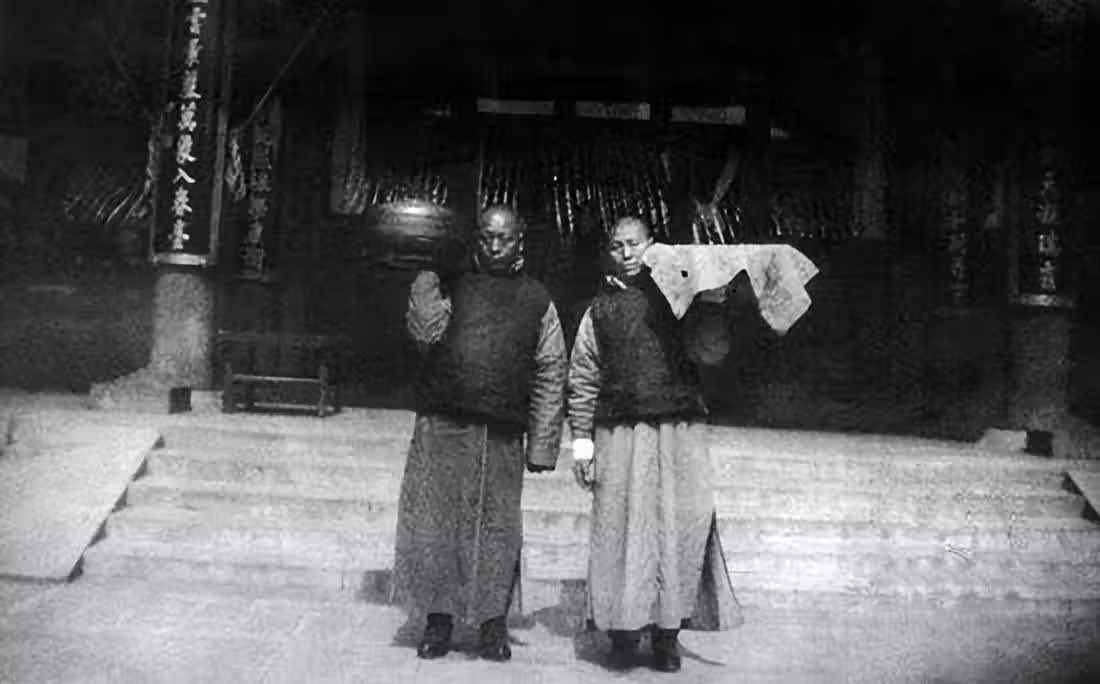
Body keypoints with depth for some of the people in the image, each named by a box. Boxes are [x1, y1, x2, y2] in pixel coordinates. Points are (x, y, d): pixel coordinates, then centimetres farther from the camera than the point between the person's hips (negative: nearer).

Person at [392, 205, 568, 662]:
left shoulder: (537, 301, 11)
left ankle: (493, 624, 19)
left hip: (502, 435, 0)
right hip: (442, 424, 0)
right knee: (435, 520, 3)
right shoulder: (451, 285, 12)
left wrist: (542, 446, 1)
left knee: (497, 526, 5)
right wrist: (426, 275, -5)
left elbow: (551, 378, 7)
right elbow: (426, 330, -7)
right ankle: (439, 618, 17)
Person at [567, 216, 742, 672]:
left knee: (680, 524, -2)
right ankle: (623, 630, 14)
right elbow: (582, 379, 10)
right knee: (621, 527, 1)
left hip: (679, 430, 0)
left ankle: (667, 631, 10)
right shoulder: (600, 309, 12)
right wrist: (582, 440, 4)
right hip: (620, 433, 0)